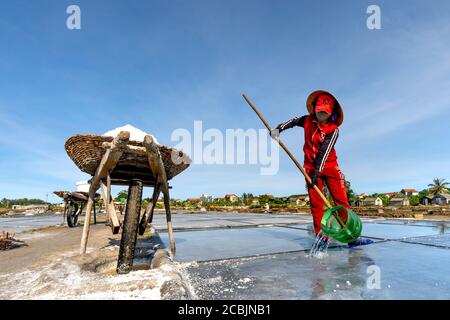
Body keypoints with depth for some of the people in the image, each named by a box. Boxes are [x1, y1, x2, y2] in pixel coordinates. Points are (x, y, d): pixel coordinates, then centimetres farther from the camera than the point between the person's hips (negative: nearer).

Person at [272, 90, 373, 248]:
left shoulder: (333, 130, -10)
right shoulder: (308, 120, 2)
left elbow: (324, 151, -21)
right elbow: (293, 121, 20)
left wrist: (318, 171, -28)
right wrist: (279, 128, 3)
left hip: (329, 166, -2)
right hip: (311, 167, 2)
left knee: (342, 200, -8)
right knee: (315, 203, -1)